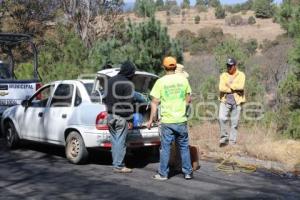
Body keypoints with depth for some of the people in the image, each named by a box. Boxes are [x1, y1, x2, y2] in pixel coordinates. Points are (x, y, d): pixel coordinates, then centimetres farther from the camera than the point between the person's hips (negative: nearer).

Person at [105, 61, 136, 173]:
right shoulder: (127, 84, -13)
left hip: (111, 115, 8)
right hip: (121, 117, -8)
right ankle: (118, 166, 2)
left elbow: (106, 99, 19)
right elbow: (127, 104, -15)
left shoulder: (111, 81, 12)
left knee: (115, 141, 13)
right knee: (120, 142, -2)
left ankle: (116, 163, 20)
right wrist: (129, 120, -11)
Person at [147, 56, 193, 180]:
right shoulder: (183, 80, 1)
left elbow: (155, 102, -5)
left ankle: (163, 174, 11)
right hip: (181, 119, 2)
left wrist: (151, 120, 1)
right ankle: (188, 172, 17)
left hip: (167, 120, -2)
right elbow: (188, 99, 9)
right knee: (184, 147, 12)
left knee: (165, 148, 5)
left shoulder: (160, 82, -6)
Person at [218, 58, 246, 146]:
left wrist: (229, 85, -6)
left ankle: (232, 142, 9)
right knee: (222, 118, -18)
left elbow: (240, 86, -14)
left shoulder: (241, 75, 5)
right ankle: (224, 137, -1)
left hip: (237, 101, -1)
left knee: (235, 123, 1)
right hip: (225, 100, 1)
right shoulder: (223, 75, 9)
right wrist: (234, 89, -11)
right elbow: (221, 88, -7)